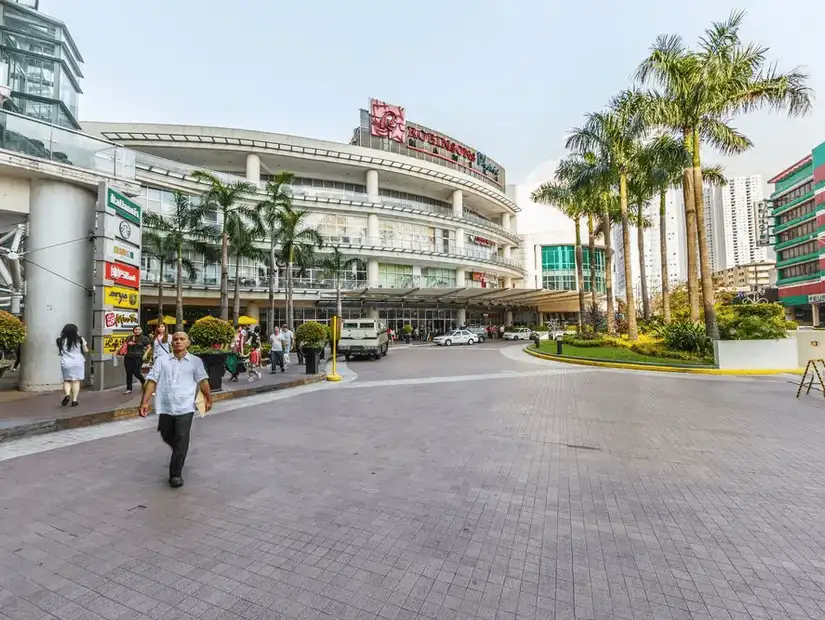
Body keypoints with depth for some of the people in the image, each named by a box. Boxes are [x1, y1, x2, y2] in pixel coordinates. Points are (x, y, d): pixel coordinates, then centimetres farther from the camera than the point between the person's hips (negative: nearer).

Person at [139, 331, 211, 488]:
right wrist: (144, 402, -6)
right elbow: (152, 381, 3)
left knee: (181, 442, -3)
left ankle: (176, 474, 11)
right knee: (167, 437, 19)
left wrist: (208, 398, -11)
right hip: (165, 408, 3)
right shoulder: (162, 360, 8)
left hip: (185, 408, -3)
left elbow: (203, 381, -4)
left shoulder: (195, 361, 2)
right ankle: (179, 455, 50)